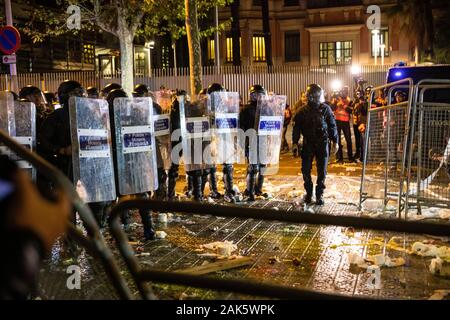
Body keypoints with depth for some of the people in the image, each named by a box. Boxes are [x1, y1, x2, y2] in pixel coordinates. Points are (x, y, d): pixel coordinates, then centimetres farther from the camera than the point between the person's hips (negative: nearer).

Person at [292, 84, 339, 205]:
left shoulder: (325, 109, 0)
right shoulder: (302, 111, 1)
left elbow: (332, 126, 2)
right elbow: (296, 127, 4)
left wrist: (335, 142, -1)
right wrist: (295, 143, -1)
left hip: (322, 143, -1)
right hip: (307, 144, 1)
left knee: (322, 171, 2)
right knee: (306, 170, 4)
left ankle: (319, 194, 13)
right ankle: (308, 193, 19)